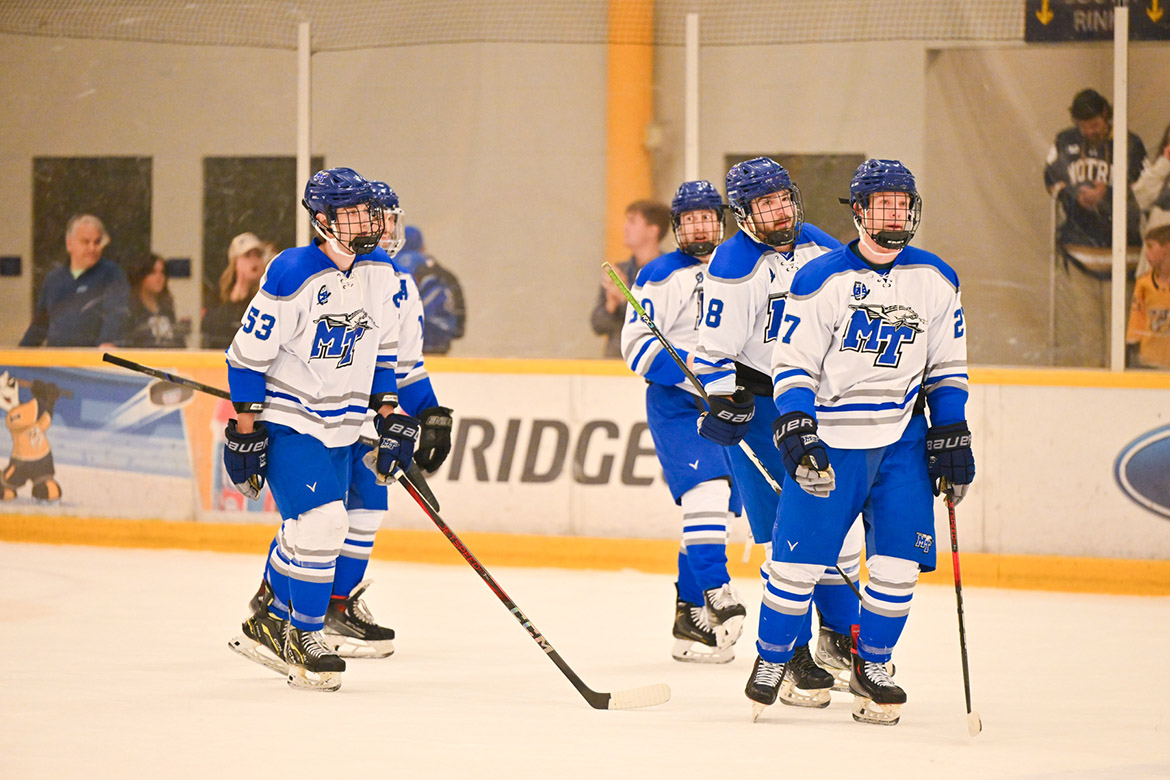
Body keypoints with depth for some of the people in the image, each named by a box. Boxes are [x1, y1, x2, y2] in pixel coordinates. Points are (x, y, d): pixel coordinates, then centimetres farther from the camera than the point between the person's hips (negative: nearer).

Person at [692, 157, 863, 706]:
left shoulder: (823, 250, 4)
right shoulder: (733, 267, -12)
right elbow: (714, 350, -12)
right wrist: (725, 404, -20)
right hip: (757, 401, -6)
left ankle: (839, 638, 26)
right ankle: (790, 656, -2)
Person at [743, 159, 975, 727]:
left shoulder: (936, 281, 4)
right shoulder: (821, 279, -8)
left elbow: (947, 367, 12)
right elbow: (792, 364, -7)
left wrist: (952, 437, 5)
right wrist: (796, 433, -18)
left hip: (903, 441, 3)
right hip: (829, 439, -3)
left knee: (899, 561, -2)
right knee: (799, 559, -4)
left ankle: (871, 667, 15)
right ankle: (771, 660, 15)